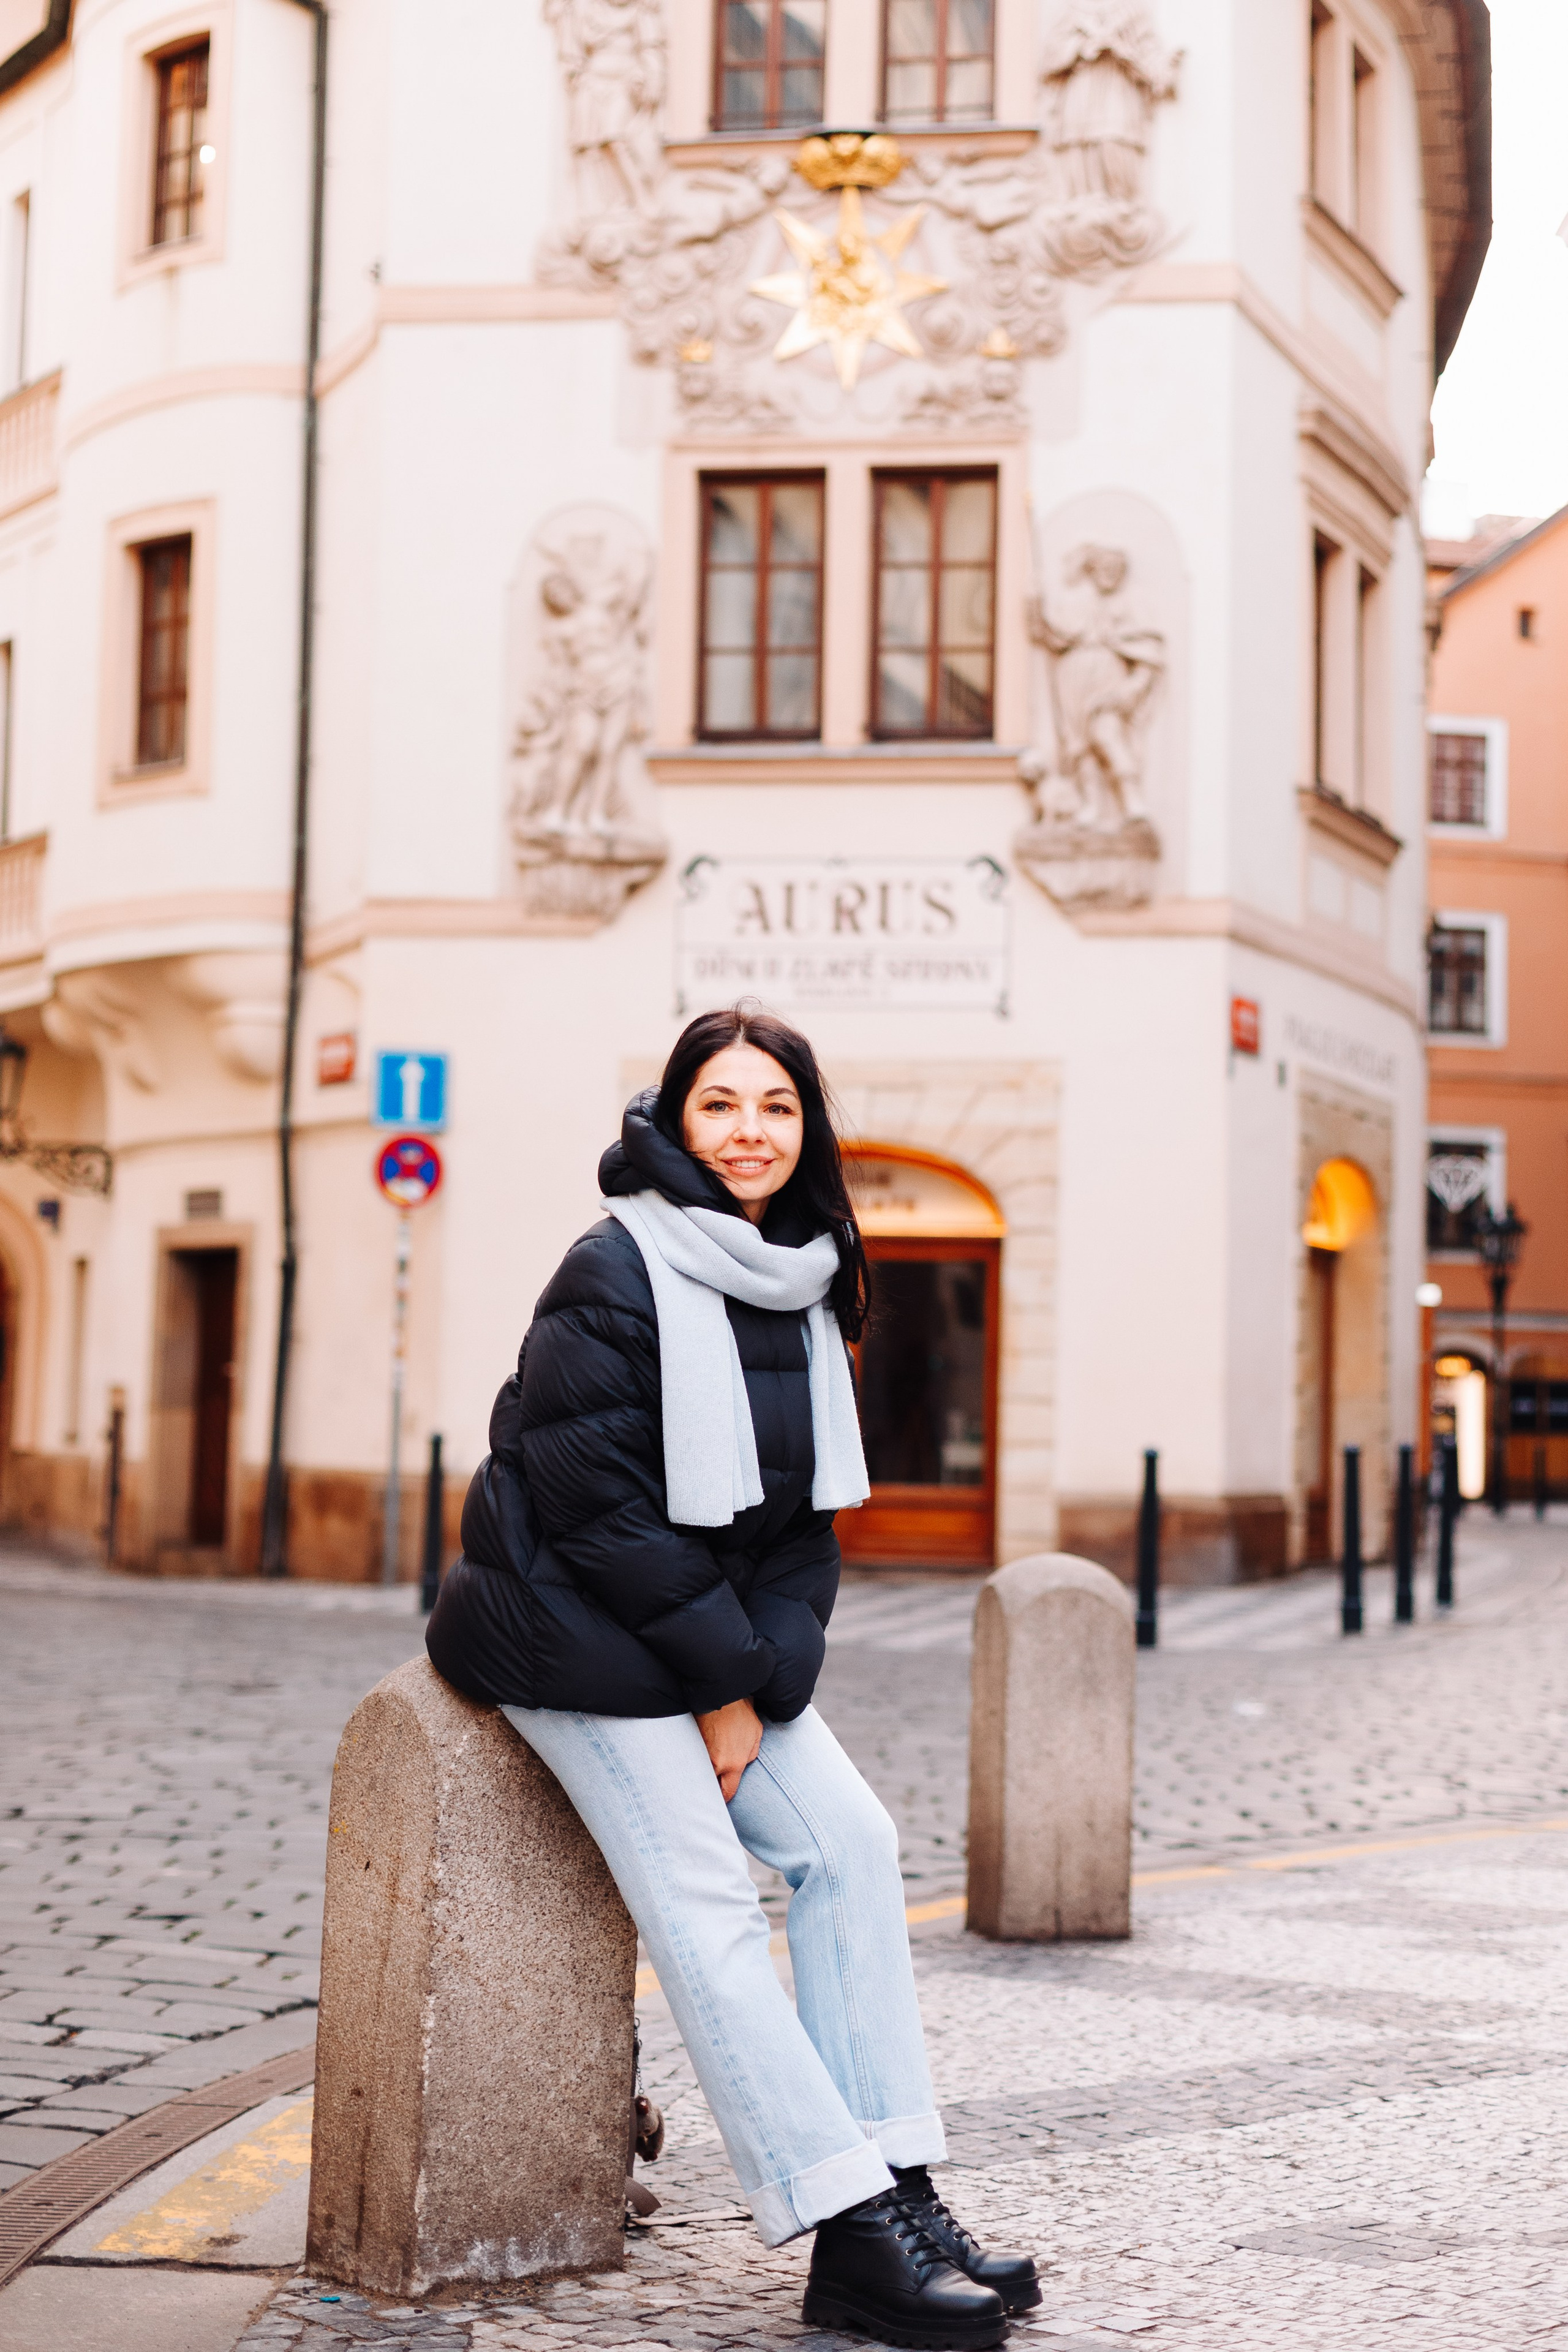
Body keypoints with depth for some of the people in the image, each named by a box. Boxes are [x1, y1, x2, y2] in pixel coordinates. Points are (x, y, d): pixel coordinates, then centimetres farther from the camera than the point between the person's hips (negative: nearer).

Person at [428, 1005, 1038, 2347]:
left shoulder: (801, 1290, 7)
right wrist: (722, 1681, -16)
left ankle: (899, 2190, -5)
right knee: (705, 1906, -14)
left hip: (723, 1640, 7)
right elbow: (599, 1506, -19)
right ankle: (854, 2238, -16)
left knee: (852, 1841, -7)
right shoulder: (616, 1277, -16)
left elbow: (804, 1516, 9)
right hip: (581, 1629, -7)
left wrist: (761, 1681, -5)